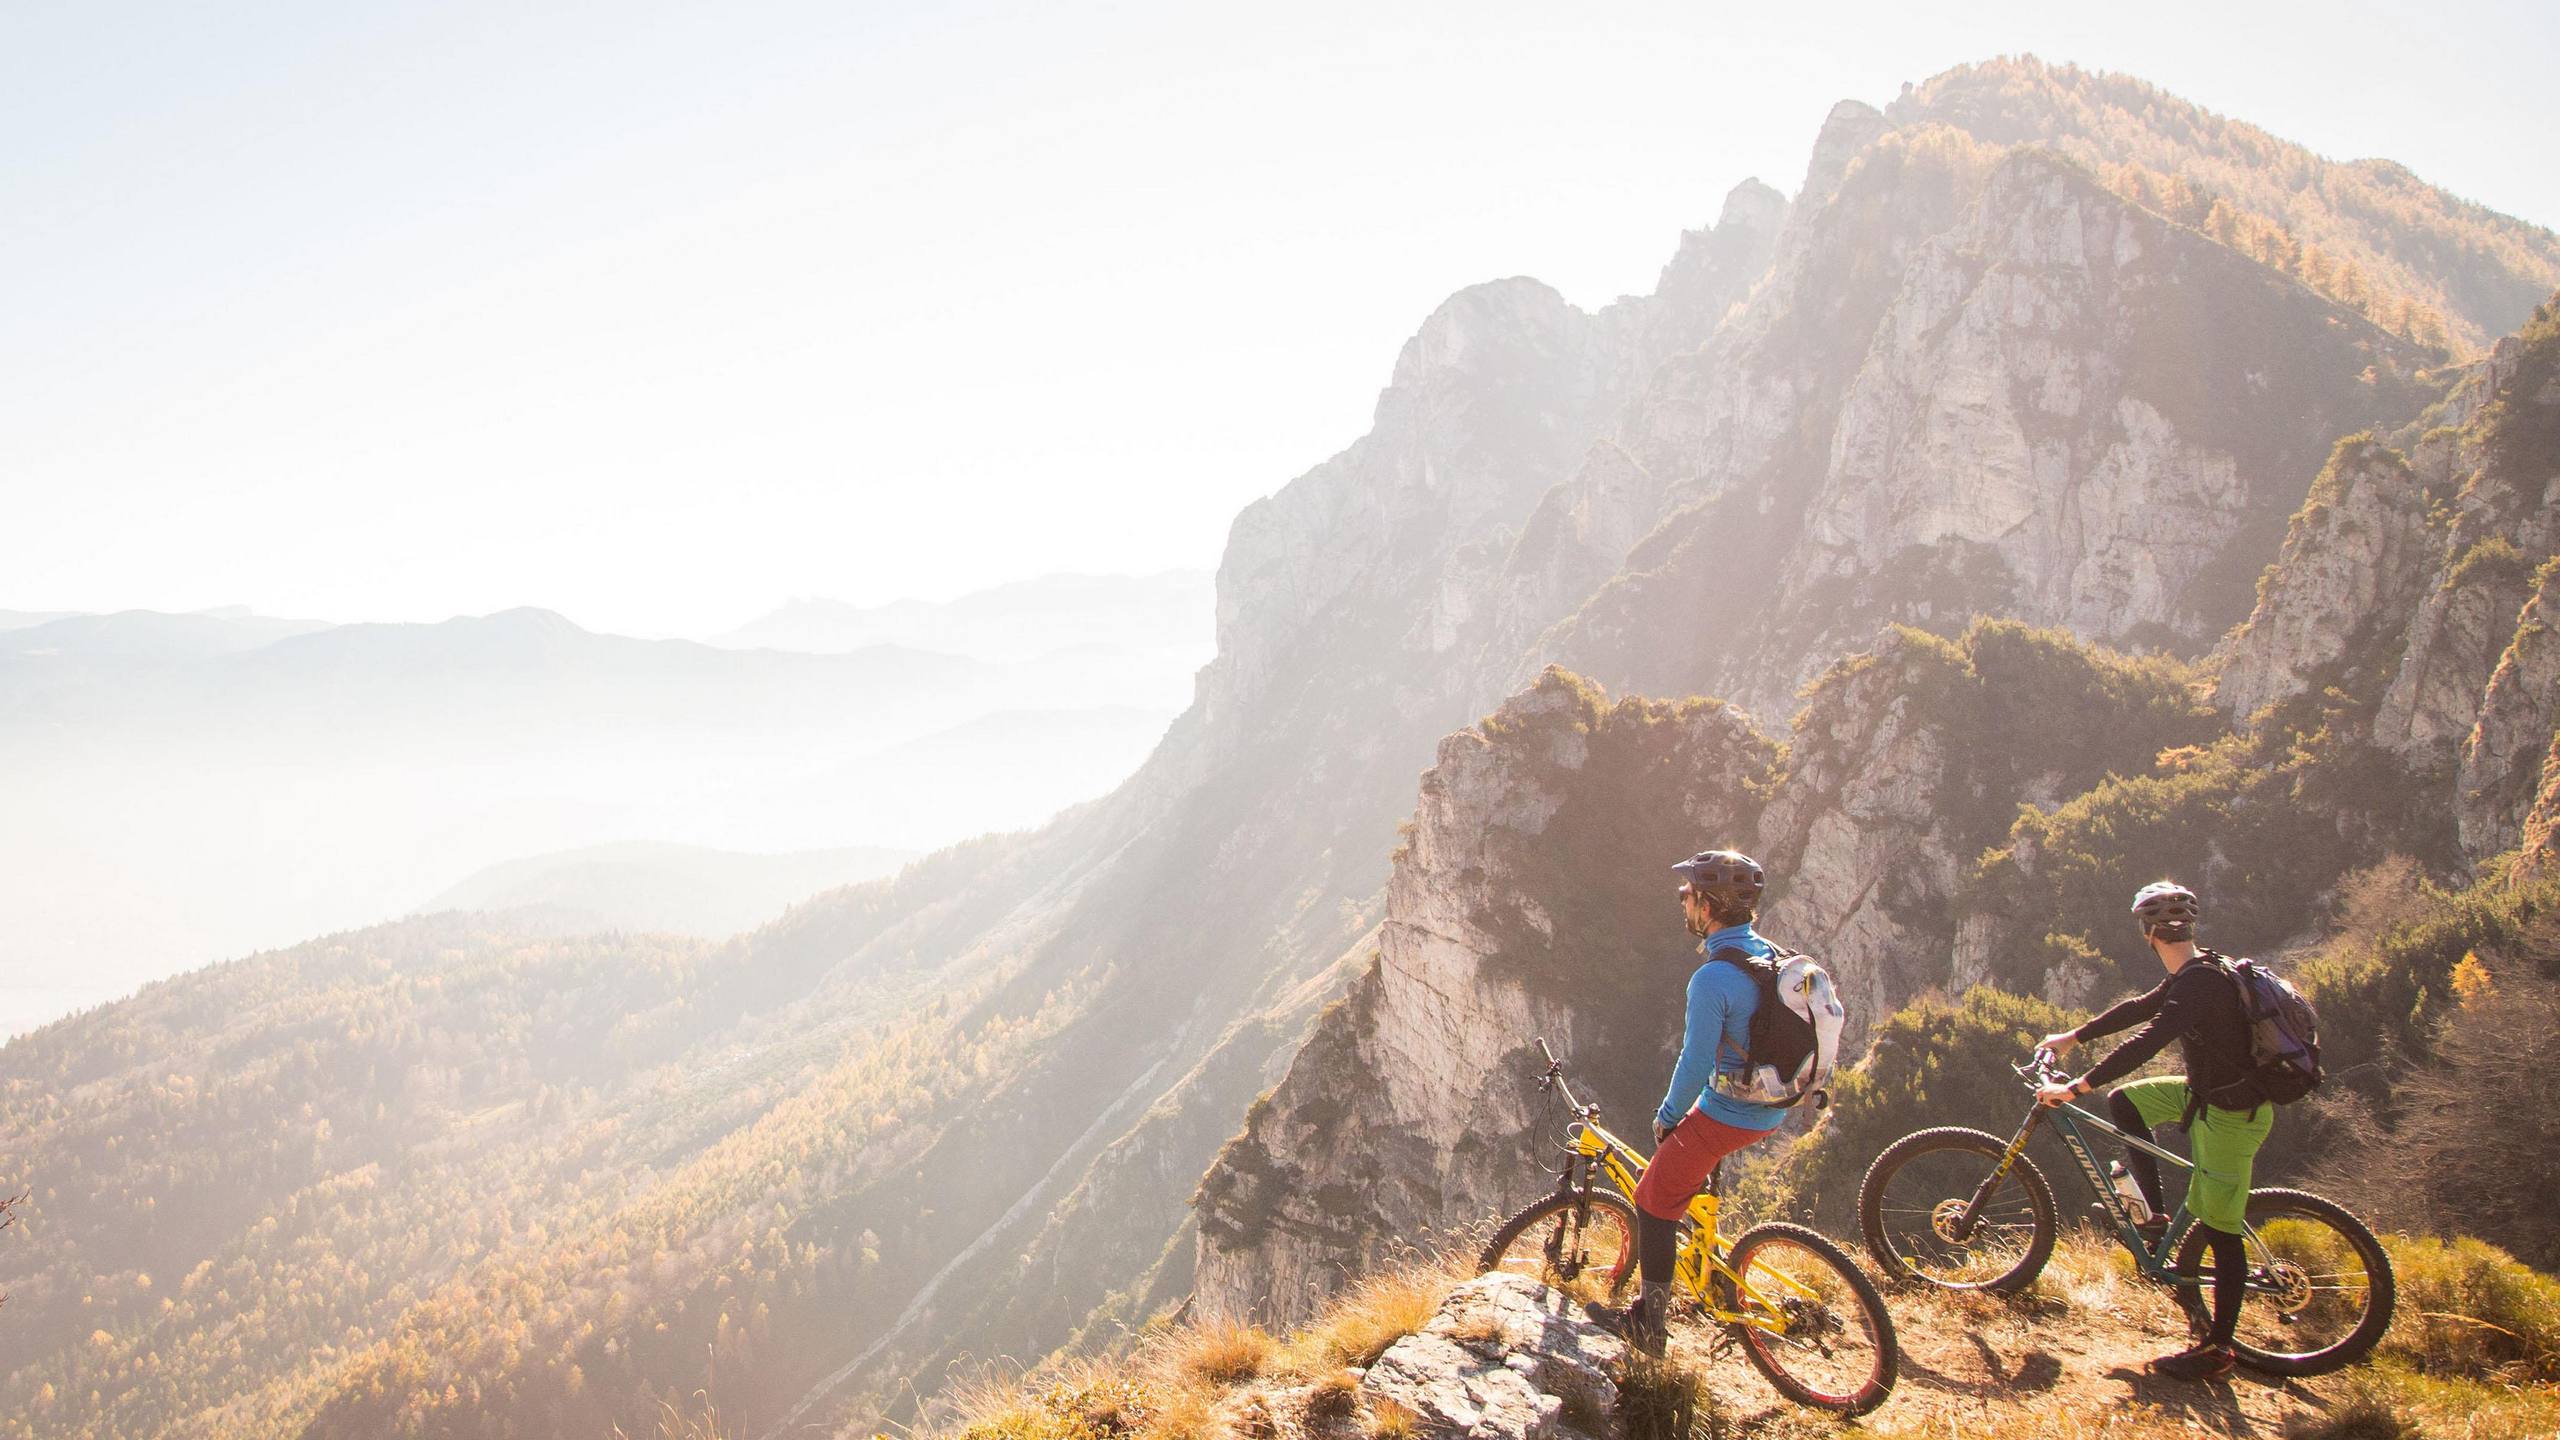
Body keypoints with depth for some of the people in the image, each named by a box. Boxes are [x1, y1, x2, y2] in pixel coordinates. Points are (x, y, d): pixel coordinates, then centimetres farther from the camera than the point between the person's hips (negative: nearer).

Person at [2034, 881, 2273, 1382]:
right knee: (2124, 1101, 13)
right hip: (2208, 1092, 9)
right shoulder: (2196, 974, 5)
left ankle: (2218, 1349, 8)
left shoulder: (2199, 983, -25)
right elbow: (2140, 1008, 19)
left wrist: (2075, 1089, -32)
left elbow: (2145, 1042, -33)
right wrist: (2072, 1036, 24)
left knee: (2220, 1228, -2)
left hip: (2232, 1113, -9)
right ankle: (2158, 1216, 15)